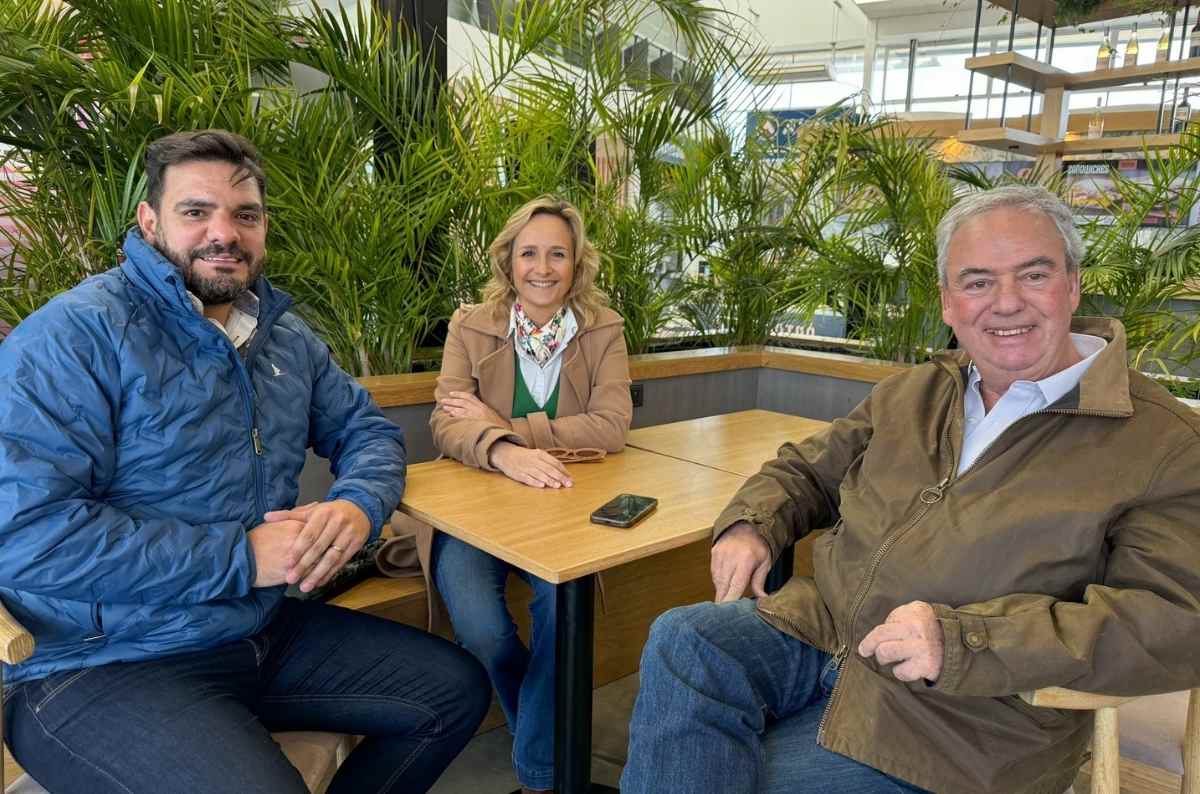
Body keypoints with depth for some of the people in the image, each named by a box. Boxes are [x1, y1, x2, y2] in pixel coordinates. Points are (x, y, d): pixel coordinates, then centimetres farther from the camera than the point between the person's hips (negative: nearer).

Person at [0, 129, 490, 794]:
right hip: (104, 668, -7)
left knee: (458, 690, 8)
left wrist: (358, 504, -11)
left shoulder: (286, 337, 8)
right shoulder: (78, 333, -15)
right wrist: (241, 557, -22)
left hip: (268, 632, 7)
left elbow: (366, 429, 14)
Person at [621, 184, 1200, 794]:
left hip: (957, 716, -4)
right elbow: (806, 469, 24)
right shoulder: (910, 393, 14)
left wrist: (963, 640, -24)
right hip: (819, 629, 5)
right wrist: (749, 524, 1)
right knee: (681, 641, -23)